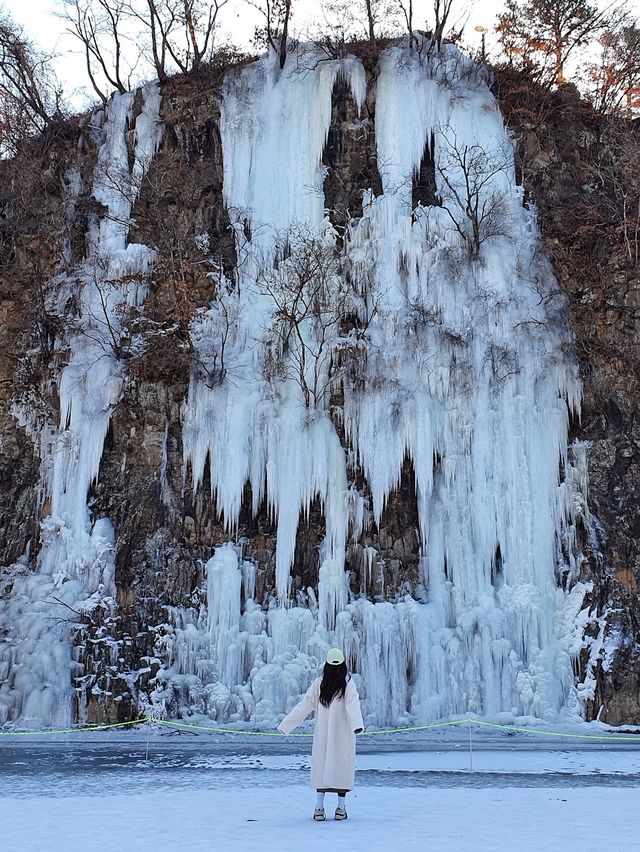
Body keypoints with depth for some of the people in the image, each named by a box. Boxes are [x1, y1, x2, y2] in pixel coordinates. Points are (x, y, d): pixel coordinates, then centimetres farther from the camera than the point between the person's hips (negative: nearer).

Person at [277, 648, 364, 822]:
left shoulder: (318, 684, -2)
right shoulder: (348, 683, -7)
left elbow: (304, 705, -3)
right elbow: (353, 705, -22)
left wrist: (285, 725, 0)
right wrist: (358, 724, -33)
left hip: (322, 734, 2)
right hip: (343, 734, -2)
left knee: (322, 766, 8)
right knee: (342, 767, 6)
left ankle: (319, 807, 5)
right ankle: (341, 808, 8)